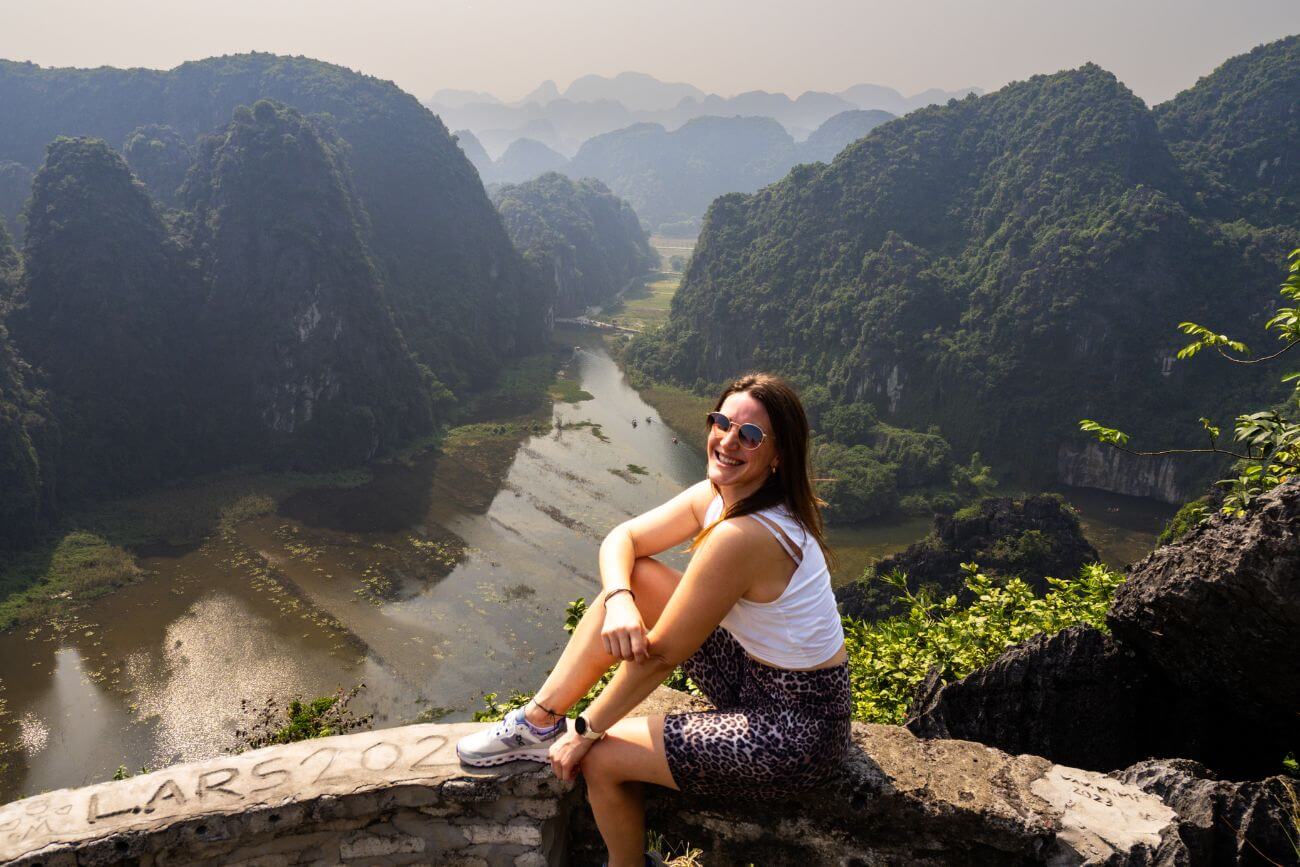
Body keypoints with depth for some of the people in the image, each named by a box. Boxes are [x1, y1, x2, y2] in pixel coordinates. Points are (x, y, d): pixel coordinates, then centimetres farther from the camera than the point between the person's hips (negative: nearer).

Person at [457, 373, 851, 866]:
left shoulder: (741, 537, -30)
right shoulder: (716, 495, -4)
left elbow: (660, 655, -24)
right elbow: (620, 540, -1)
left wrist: (585, 733, -11)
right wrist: (619, 602, -24)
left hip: (795, 730, -9)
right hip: (755, 671, 9)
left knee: (600, 757, -11)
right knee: (631, 578, -1)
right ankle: (537, 723, 10)